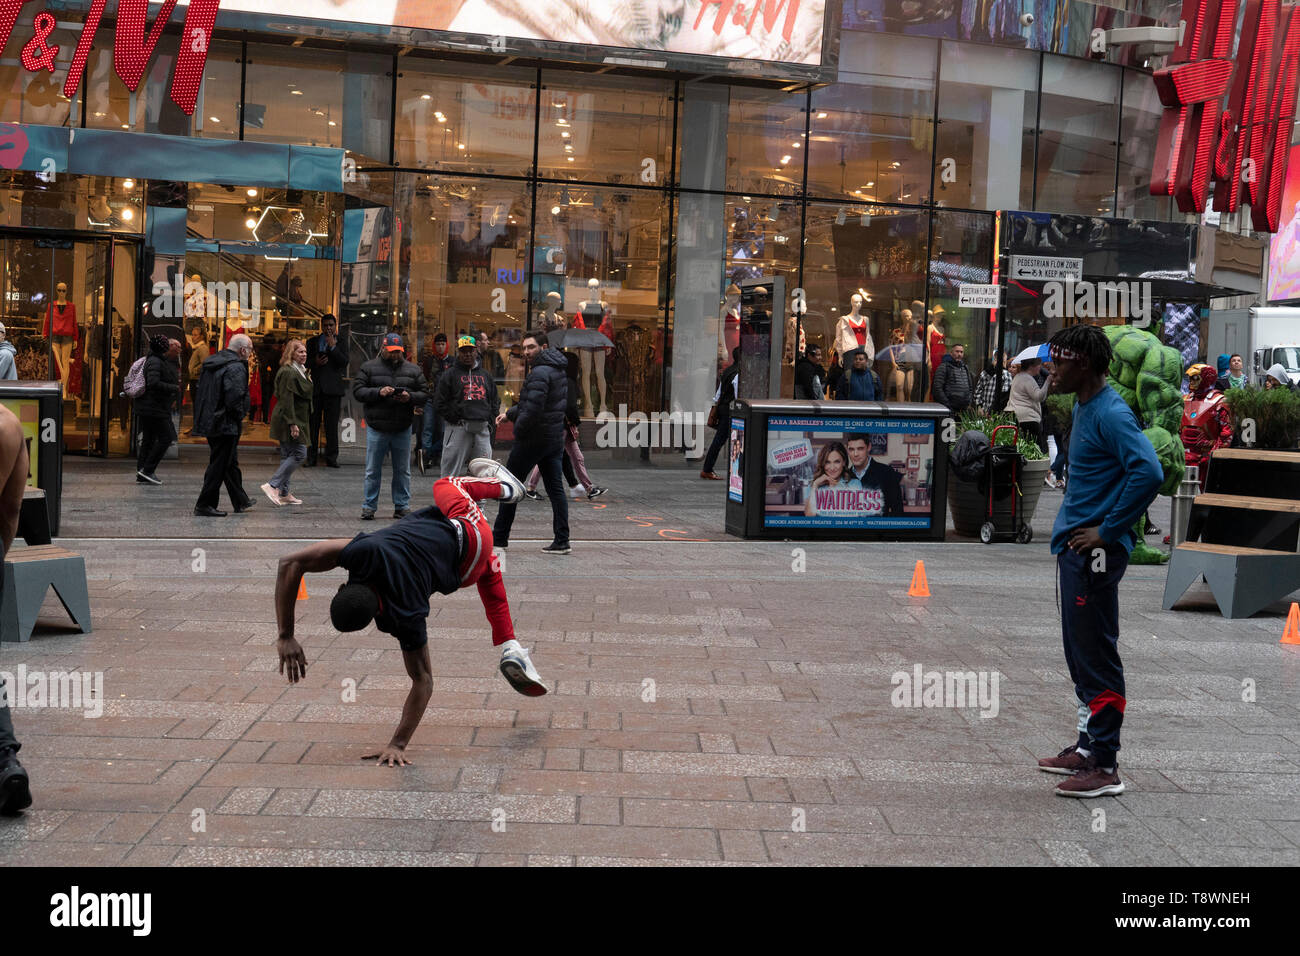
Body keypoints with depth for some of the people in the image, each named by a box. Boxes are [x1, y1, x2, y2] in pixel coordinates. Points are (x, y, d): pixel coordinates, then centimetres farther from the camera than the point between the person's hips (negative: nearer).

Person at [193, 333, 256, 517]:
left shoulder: (211, 363, 13)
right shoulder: (236, 367, -17)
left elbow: (200, 392, 17)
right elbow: (234, 397, -26)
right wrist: (241, 415, -9)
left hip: (209, 422, 10)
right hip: (226, 425, -10)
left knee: (230, 463, 19)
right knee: (219, 465, -2)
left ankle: (241, 502, 30)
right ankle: (204, 505, 1)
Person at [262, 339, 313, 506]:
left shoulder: (298, 371, 17)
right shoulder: (288, 372, -15)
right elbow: (286, 399, -21)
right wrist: (292, 424, -24)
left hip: (294, 420, 11)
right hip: (290, 420, -11)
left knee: (288, 455, 11)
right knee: (299, 453, -11)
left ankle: (284, 494, 15)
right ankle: (272, 485, -12)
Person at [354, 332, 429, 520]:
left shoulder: (413, 370, 9)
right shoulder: (369, 367, 4)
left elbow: (424, 394, 7)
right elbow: (357, 391, -2)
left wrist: (410, 397, -13)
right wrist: (378, 392, -17)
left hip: (403, 429, 2)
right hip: (376, 428, -2)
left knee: (403, 471, 8)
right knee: (373, 471, 3)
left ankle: (402, 506, 17)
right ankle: (369, 507, 11)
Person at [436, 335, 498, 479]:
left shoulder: (485, 375, 19)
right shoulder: (450, 375, 6)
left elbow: (495, 402, 24)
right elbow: (439, 405, 1)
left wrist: (489, 420, 9)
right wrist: (455, 418, -9)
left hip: (483, 430, 4)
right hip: (458, 429, -4)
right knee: (452, 473, -5)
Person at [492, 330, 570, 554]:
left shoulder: (540, 373, -18)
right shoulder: (557, 370, 14)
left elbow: (533, 409, -26)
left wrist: (519, 431, -11)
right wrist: (509, 413, 18)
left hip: (534, 439, -9)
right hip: (555, 438, 9)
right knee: (555, 488, 6)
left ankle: (499, 536, 12)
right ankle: (562, 541, 2)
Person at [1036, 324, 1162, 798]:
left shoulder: (1111, 415, -17)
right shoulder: (1084, 409, 14)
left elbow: (1149, 472, -28)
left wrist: (1108, 531, -21)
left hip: (1095, 553, -10)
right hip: (1075, 548, 10)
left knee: (1096, 658, -5)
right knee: (1080, 654, 17)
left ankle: (1104, 766, 1)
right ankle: (1088, 746, 28)